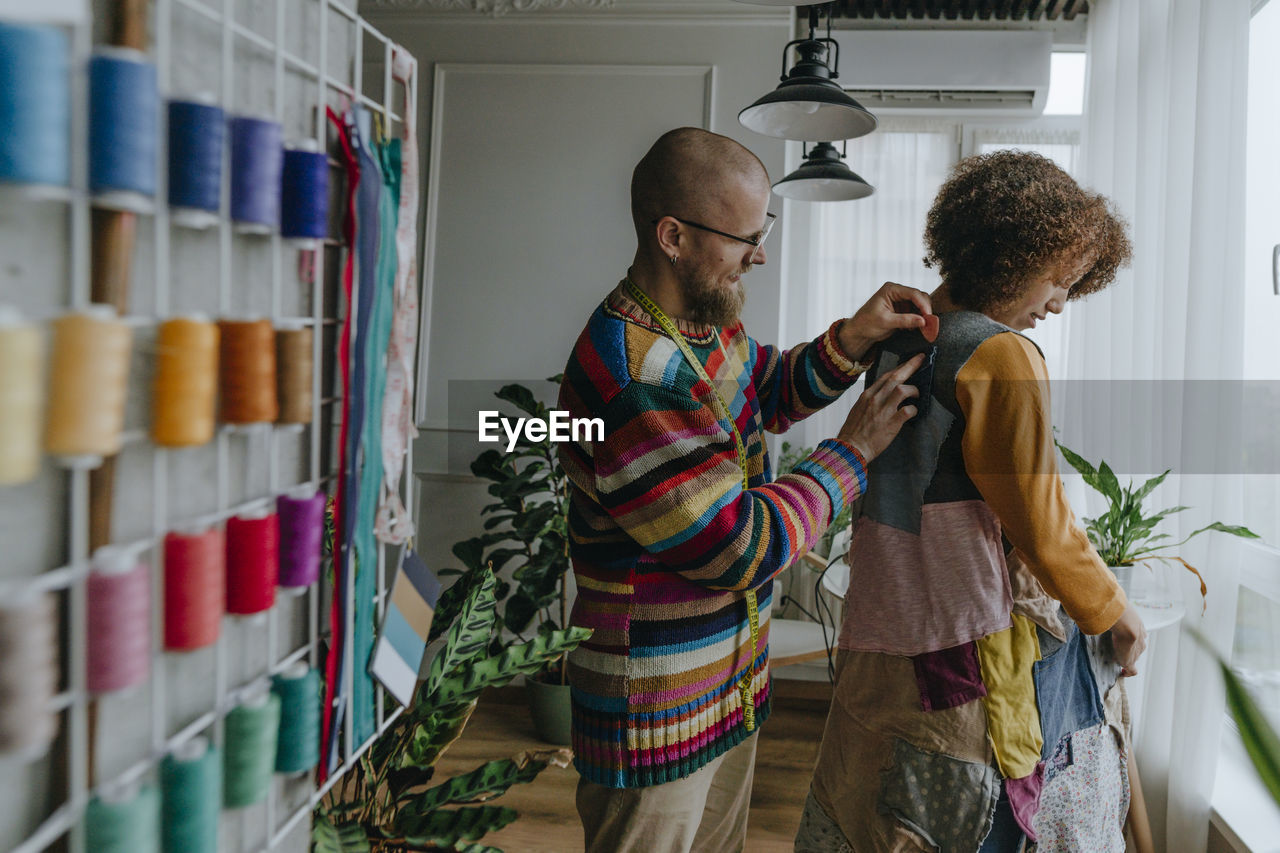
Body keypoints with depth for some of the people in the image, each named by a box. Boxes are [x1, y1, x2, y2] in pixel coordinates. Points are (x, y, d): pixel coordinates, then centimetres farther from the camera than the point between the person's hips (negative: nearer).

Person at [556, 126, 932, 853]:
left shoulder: (704, 320, 0)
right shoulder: (633, 381, -31)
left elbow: (770, 392, 19)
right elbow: (743, 548, -26)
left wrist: (850, 341, 0)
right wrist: (853, 452, -15)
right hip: (656, 718, -9)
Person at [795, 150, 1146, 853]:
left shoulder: (900, 332, 9)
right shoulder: (1001, 355, -17)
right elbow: (1040, 527, -15)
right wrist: (1114, 611, -1)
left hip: (882, 630, 8)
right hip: (975, 636, -8)